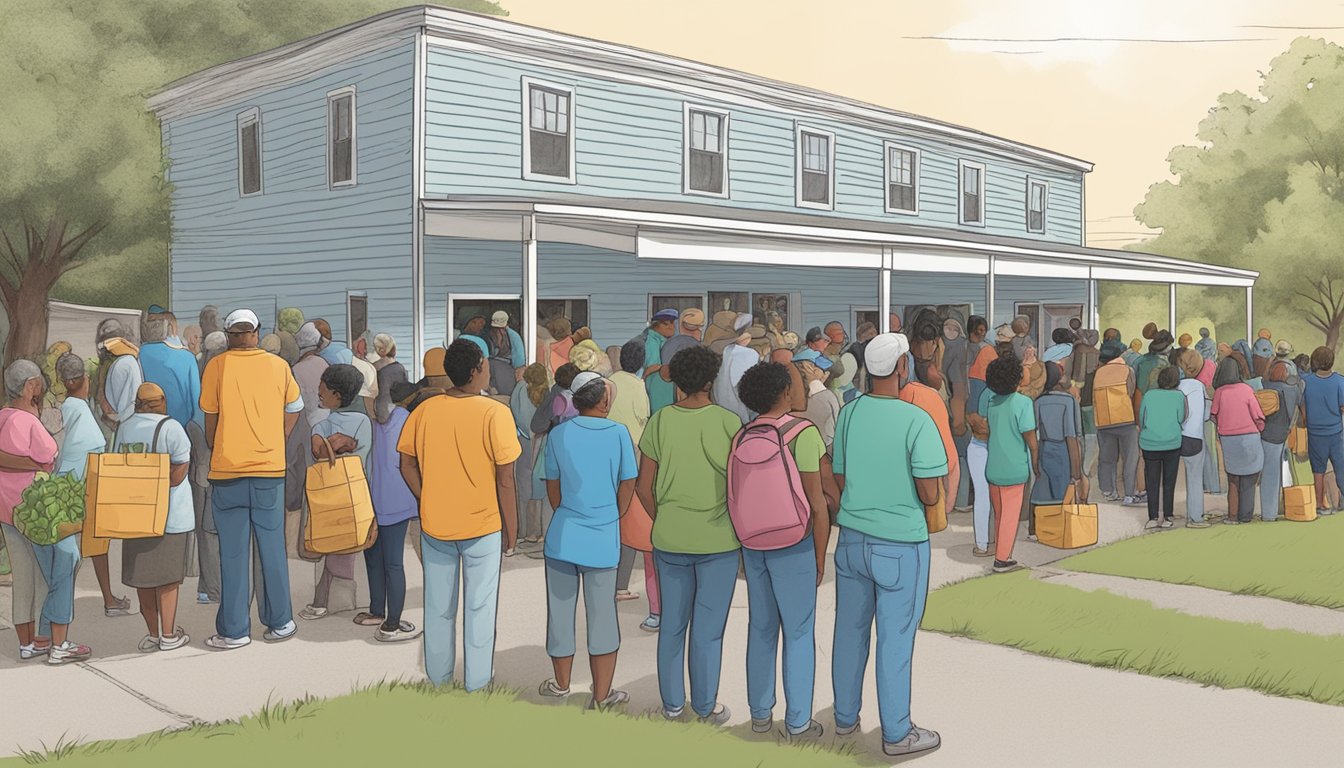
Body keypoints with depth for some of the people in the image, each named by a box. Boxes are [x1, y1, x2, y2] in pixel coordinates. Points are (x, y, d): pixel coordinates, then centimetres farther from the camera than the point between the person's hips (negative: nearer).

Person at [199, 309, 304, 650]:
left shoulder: (216, 366, -3)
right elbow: (294, 409, 12)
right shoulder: (278, 365, 3)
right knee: (272, 548, 9)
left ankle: (234, 630, 9)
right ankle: (279, 623, 16)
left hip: (227, 471, -1)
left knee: (232, 553, 4)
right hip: (270, 469, 1)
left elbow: (210, 421, 1)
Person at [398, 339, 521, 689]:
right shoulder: (495, 413, -17)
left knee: (438, 605, 17)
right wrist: (511, 528, -2)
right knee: (479, 605, 12)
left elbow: (408, 466, 1)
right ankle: (477, 680, 22)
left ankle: (438, 675, 31)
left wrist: (429, 503, 13)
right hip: (483, 525, -3)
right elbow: (505, 480, -14)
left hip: (434, 525, 3)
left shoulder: (423, 411, -6)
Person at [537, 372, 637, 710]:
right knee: (602, 616, 8)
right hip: (603, 541, -1)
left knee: (560, 612, 14)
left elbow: (553, 487, 6)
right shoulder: (618, 433, -6)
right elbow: (627, 486, -1)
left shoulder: (558, 435, -2)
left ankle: (561, 684, 31)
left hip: (563, 537, 2)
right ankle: (602, 696, 15)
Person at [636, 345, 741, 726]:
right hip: (718, 540, -2)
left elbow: (644, 488, -1)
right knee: (708, 629, 9)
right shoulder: (728, 422, -10)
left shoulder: (659, 421, -4)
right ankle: (705, 706, 19)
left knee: (672, 625, 15)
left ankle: (672, 703, 26)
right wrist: (739, 527, 9)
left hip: (669, 538, 2)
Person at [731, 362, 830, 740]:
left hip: (752, 544, 5)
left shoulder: (741, 437, 0)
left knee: (761, 629, 15)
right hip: (794, 546, -5)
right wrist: (821, 557, -4)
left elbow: (735, 499, 6)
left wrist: (743, 552, 16)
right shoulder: (802, 433, -14)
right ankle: (797, 722, 11)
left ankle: (760, 714, 25)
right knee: (798, 634, 5)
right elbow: (817, 503, -14)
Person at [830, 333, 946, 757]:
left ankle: (845, 717, 31)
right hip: (900, 543, -5)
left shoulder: (849, 414, -1)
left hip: (852, 538, 5)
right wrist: (904, 490, 6)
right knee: (895, 639, 5)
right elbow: (929, 496, -14)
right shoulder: (917, 421, -16)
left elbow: (839, 480, 7)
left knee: (850, 630, 16)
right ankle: (897, 733, 17)